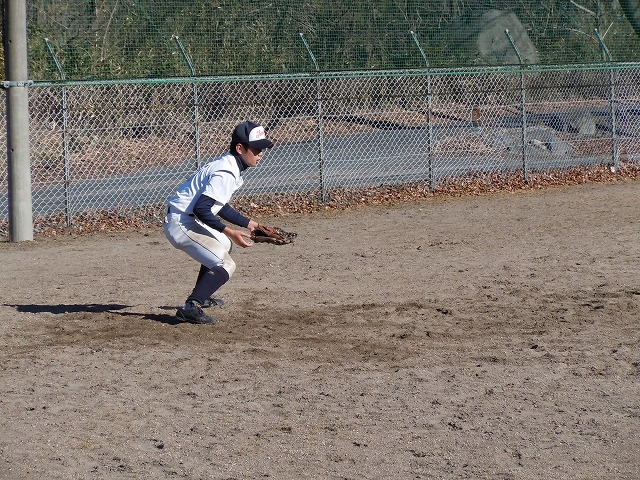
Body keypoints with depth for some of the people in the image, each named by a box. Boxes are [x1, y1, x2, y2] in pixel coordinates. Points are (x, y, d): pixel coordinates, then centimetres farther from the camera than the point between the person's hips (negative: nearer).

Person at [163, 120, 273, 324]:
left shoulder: (227, 165, 10)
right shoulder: (226, 173, -21)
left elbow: (218, 205, 20)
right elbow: (202, 208, -28)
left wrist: (248, 223, 19)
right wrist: (229, 231, -27)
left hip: (188, 220, 11)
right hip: (181, 224, -11)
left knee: (223, 245, 32)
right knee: (225, 265, -15)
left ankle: (201, 296, 40)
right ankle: (191, 307, -25)